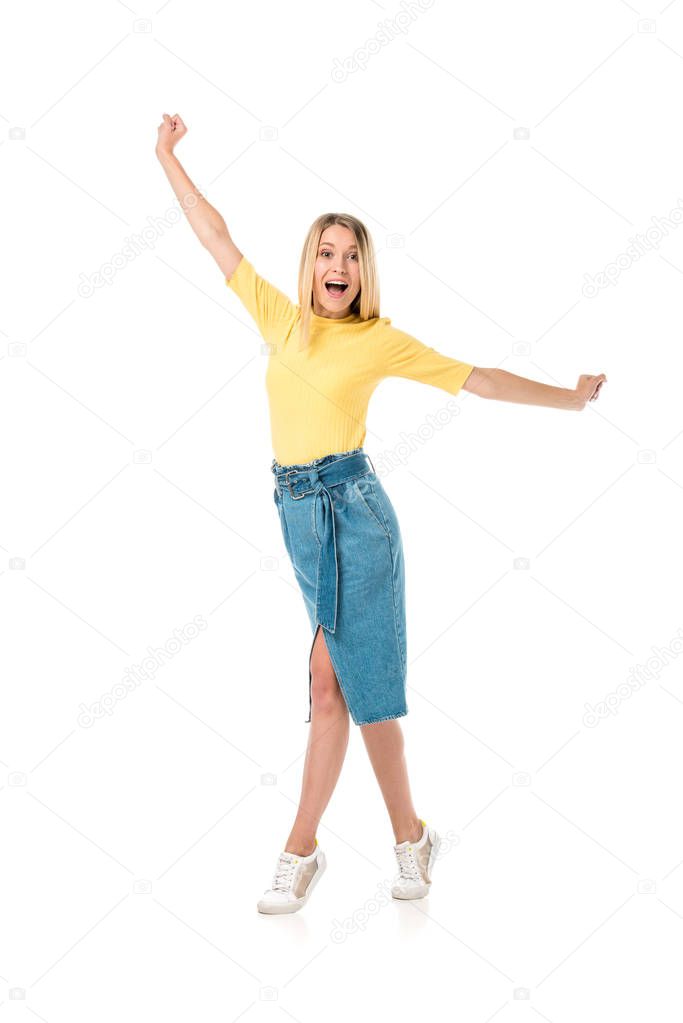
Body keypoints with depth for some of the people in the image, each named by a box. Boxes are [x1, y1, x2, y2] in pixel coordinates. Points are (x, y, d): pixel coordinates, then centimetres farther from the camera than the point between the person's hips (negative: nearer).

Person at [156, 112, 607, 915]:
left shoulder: (381, 341, 0)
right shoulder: (279, 316, 10)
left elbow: (478, 380, 5)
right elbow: (217, 238, 17)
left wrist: (569, 397, 6)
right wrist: (168, 158, 22)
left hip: (349, 508, -4)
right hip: (296, 509, 4)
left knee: (335, 683, -2)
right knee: (341, 684, 7)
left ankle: (300, 849, 12)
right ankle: (409, 836, 19)